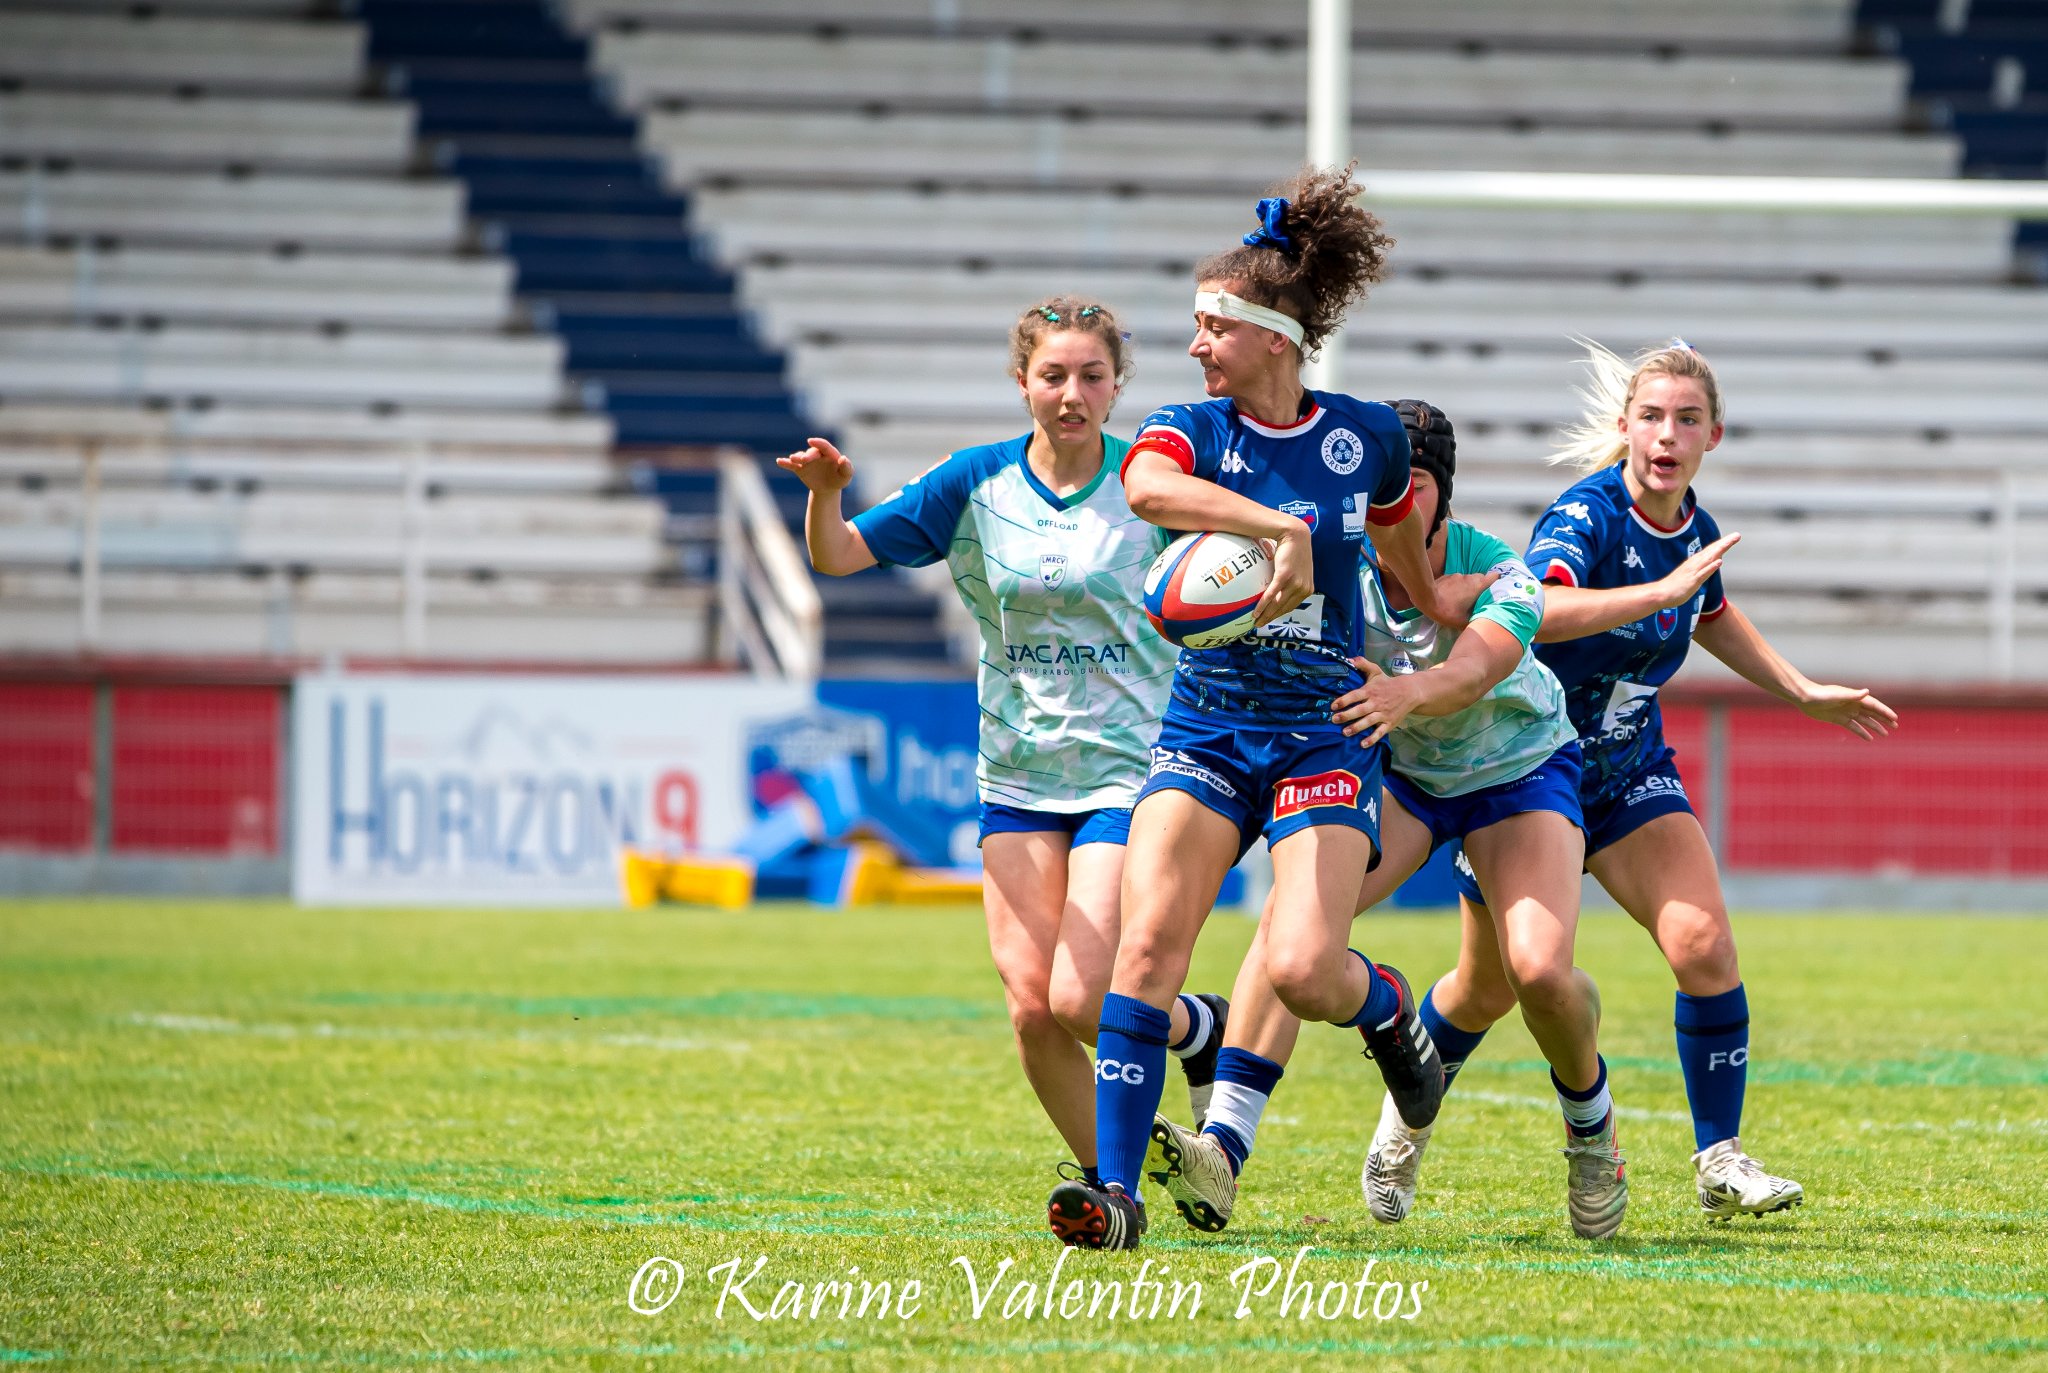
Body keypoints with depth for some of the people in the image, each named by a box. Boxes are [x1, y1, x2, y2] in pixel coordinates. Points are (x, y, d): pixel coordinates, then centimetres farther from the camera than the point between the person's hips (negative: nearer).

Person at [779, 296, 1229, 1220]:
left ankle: (1200, 1030, 18)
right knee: (1031, 1007, -6)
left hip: (1129, 770, -3)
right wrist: (824, 492, -21)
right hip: (1018, 781, 3)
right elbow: (837, 556, -1)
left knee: (1079, 999, -14)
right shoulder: (976, 485, 0)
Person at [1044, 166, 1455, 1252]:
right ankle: (1117, 1191, -14)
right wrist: (1284, 526, -36)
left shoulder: (1367, 436, 1)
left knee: (1305, 966, -18)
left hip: (1326, 736, -1)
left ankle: (1392, 1014, 19)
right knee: (1146, 943, -17)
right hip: (1204, 732, 1)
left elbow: (1408, 567, 21)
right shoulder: (1190, 429, -2)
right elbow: (1147, 488, -29)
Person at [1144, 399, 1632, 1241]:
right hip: (1396, 770, 2)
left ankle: (1591, 1127, 13)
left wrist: (1405, 692, -70)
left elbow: (1469, 672, -47)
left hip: (1519, 771, -2)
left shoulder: (1500, 576, -29)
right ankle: (1222, 1154, -33)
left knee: (1539, 967, -22)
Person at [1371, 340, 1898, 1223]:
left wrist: (1804, 693, 20)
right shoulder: (1587, 513, -24)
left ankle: (1720, 1161, -6)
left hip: (1629, 771, 5)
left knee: (1703, 945, -17)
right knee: (1489, 988, 11)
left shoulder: (1697, 533, -3)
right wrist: (1663, 589, -48)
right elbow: (1535, 611, -45)